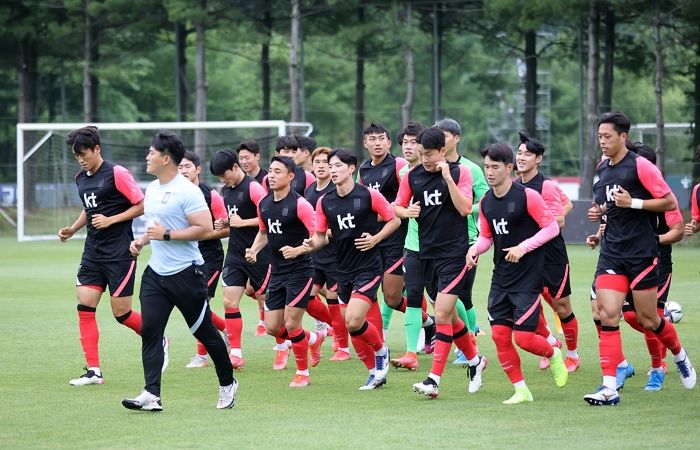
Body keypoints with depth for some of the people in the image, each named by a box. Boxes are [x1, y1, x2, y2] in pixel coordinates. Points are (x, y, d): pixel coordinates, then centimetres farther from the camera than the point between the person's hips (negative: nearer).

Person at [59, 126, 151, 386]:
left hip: (120, 253, -7)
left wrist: (110, 220, -17)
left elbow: (142, 205, -11)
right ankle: (93, 371, -2)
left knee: (121, 313, -4)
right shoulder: (81, 179, 10)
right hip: (93, 252, 7)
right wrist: (72, 230, 10)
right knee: (85, 307, -5)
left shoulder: (116, 174, -12)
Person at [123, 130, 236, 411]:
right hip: (156, 272, 8)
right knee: (149, 331, -6)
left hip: (185, 273, -8)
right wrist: (142, 241, 7)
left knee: (205, 332, 5)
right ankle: (152, 395, -9)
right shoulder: (152, 189, 11)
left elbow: (205, 229, -20)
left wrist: (166, 235, -21)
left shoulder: (187, 191, -15)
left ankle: (227, 384, 23)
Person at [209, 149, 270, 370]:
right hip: (235, 254, 7)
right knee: (230, 301, -3)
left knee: (265, 301, 1)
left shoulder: (253, 188, -14)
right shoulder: (226, 190, 11)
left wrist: (242, 222, -20)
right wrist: (224, 224, 5)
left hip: (258, 254, -7)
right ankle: (236, 353, -2)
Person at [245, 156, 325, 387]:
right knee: (272, 327, 5)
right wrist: (253, 250, 5)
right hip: (277, 271, 7)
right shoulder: (263, 204, 6)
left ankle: (302, 372, 10)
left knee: (291, 324, -9)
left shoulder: (299, 204, -15)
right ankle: (312, 339, 31)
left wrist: (298, 250, -28)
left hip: (299, 271, -7)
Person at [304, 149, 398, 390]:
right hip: (344, 270, 6)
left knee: (353, 322, -19)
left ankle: (381, 350, 10)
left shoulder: (368, 195, -9)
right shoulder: (324, 202, 4)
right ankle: (375, 372, 22)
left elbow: (394, 220, 0)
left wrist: (375, 238, -13)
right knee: (352, 327, 6)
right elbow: (321, 235, 11)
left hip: (368, 267, -6)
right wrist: (314, 242, -11)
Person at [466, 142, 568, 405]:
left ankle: (554, 356, 23)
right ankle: (521, 390, 8)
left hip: (528, 277, -6)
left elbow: (552, 227, -9)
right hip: (501, 279, 6)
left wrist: (523, 247, -18)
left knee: (524, 338, -10)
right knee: (499, 335, -2)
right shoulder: (486, 202, 5)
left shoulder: (527, 196, -13)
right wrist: (476, 248, -6)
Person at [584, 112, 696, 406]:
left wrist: (632, 203, -20)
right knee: (607, 315, -10)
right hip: (611, 254, 5)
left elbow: (669, 202, -11)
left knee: (648, 320, 4)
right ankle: (609, 387, -13)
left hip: (641, 254, -5)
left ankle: (680, 357, 35)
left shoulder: (640, 166, -11)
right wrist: (599, 211, 7)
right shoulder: (602, 168, 11)